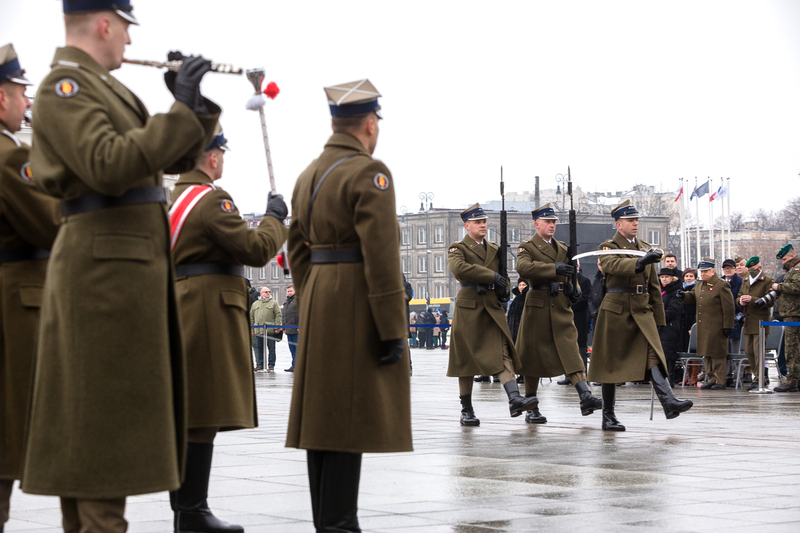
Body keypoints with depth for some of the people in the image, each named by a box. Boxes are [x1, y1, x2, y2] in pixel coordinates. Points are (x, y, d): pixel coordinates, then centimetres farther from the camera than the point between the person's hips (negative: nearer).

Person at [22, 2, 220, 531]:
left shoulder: (106, 87, 20)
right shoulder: (63, 87, -10)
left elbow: (178, 158, 21)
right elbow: (108, 166, -24)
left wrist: (197, 107, 4)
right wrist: (181, 111, -22)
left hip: (135, 266, 10)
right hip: (104, 265, -10)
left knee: (119, 415, 12)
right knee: (104, 413, -9)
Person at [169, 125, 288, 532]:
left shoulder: (174, 197, 18)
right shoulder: (211, 199, -13)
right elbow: (256, 250, -18)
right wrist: (274, 218, -3)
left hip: (182, 310, 10)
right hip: (211, 311, -10)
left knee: (188, 418, 12)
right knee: (202, 419, -9)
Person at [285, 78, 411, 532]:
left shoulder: (309, 175, 14)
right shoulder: (369, 173, -12)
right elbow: (381, 256, -18)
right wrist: (392, 331, -17)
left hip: (319, 305, 9)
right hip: (358, 307, -8)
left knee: (322, 415, 10)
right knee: (351, 419, -7)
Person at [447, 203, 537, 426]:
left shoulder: (495, 249, 18)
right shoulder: (458, 248, 0)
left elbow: (503, 273, 31)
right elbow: (458, 268, -22)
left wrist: (504, 289, 7)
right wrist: (492, 276, -22)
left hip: (492, 308, 4)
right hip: (468, 307, -4)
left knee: (503, 351, -13)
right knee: (466, 357, 1)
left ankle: (515, 399, -26)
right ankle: (466, 410, 10)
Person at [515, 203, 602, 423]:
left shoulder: (563, 248, 18)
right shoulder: (527, 247, 0)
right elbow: (523, 267, -22)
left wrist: (572, 289, 5)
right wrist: (554, 268, -26)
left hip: (561, 308, 4)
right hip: (537, 306, -4)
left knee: (570, 350, -11)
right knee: (533, 355, 3)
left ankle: (585, 396, -23)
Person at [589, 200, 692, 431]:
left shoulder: (646, 249, 17)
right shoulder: (608, 247, -1)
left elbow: (654, 286, 21)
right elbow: (613, 265, -26)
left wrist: (658, 317, 17)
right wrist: (640, 262, -43)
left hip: (643, 310, 4)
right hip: (616, 310, -4)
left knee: (653, 353, -16)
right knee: (611, 363, 2)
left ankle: (668, 402, -31)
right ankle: (608, 416, 11)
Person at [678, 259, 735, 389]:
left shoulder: (722, 285, -8)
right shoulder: (699, 286, 16)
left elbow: (728, 308, -10)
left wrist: (727, 326, -14)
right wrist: (684, 296, -1)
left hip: (717, 328, -7)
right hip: (703, 327, 7)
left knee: (717, 354, -4)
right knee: (707, 354, 11)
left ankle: (720, 380, 2)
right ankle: (711, 379, 19)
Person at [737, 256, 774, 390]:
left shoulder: (768, 281, -5)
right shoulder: (745, 281, 18)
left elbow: (770, 302, -13)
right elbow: (739, 296, 24)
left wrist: (752, 299, -21)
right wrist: (741, 301, 0)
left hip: (760, 322, -7)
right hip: (747, 322, 7)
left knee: (758, 352, -9)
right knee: (749, 352, 9)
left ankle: (758, 379, -5)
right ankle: (763, 377, 20)